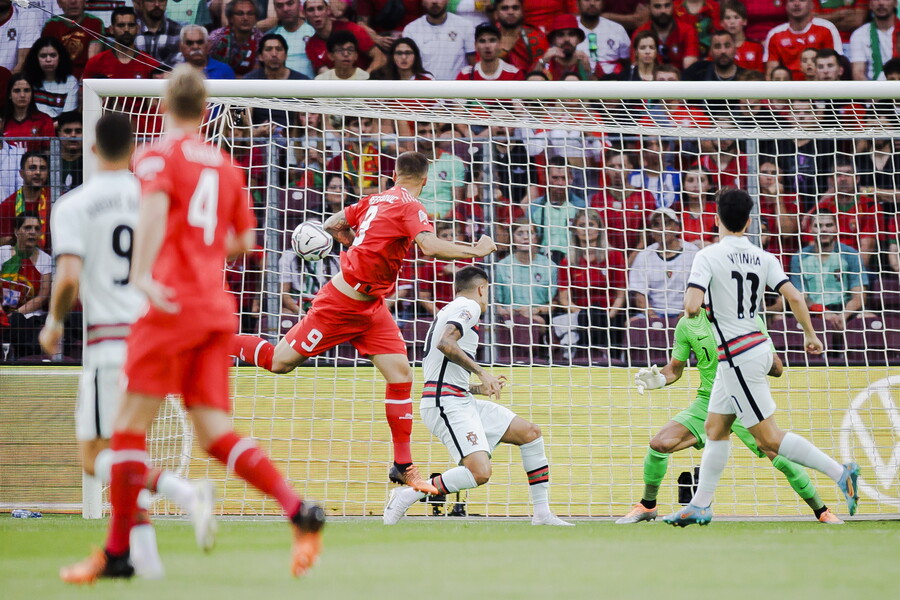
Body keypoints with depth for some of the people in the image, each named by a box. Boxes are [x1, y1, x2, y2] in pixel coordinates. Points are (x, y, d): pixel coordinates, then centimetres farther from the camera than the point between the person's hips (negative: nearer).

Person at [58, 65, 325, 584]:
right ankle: (299, 510, -15)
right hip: (218, 308, 6)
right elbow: (244, 240, 24)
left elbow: (155, 207, -21)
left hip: (174, 306, -6)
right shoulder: (225, 165, 17)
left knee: (131, 425, 1)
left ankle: (117, 552, 1)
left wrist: (142, 275, -32)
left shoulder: (159, 156, 0)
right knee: (214, 432, 4)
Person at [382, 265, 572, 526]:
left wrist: (479, 388, 30)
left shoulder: (448, 311, 25)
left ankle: (542, 514, 11)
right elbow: (445, 343, -23)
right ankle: (408, 495, -15)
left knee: (530, 433, 10)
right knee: (480, 472, -26)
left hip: (462, 400, 10)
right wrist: (481, 373, -18)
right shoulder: (469, 306, -4)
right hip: (447, 404, -10)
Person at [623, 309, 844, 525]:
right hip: (708, 401, 2)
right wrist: (659, 379, -13)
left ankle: (822, 512, 2)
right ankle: (647, 506, 9)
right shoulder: (688, 324, -3)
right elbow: (675, 368, 9)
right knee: (659, 444, -14)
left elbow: (777, 369, -8)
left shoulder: (750, 320, -9)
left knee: (782, 459, -18)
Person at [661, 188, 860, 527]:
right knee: (715, 428, 14)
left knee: (768, 439, -4)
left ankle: (839, 473, -10)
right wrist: (810, 335, 6)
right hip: (758, 347, 8)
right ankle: (700, 506, 17)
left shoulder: (708, 257, -14)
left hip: (738, 356, -8)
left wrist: (691, 304, 1)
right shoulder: (763, 258, 2)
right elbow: (794, 297, -5)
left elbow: (692, 307, -23)